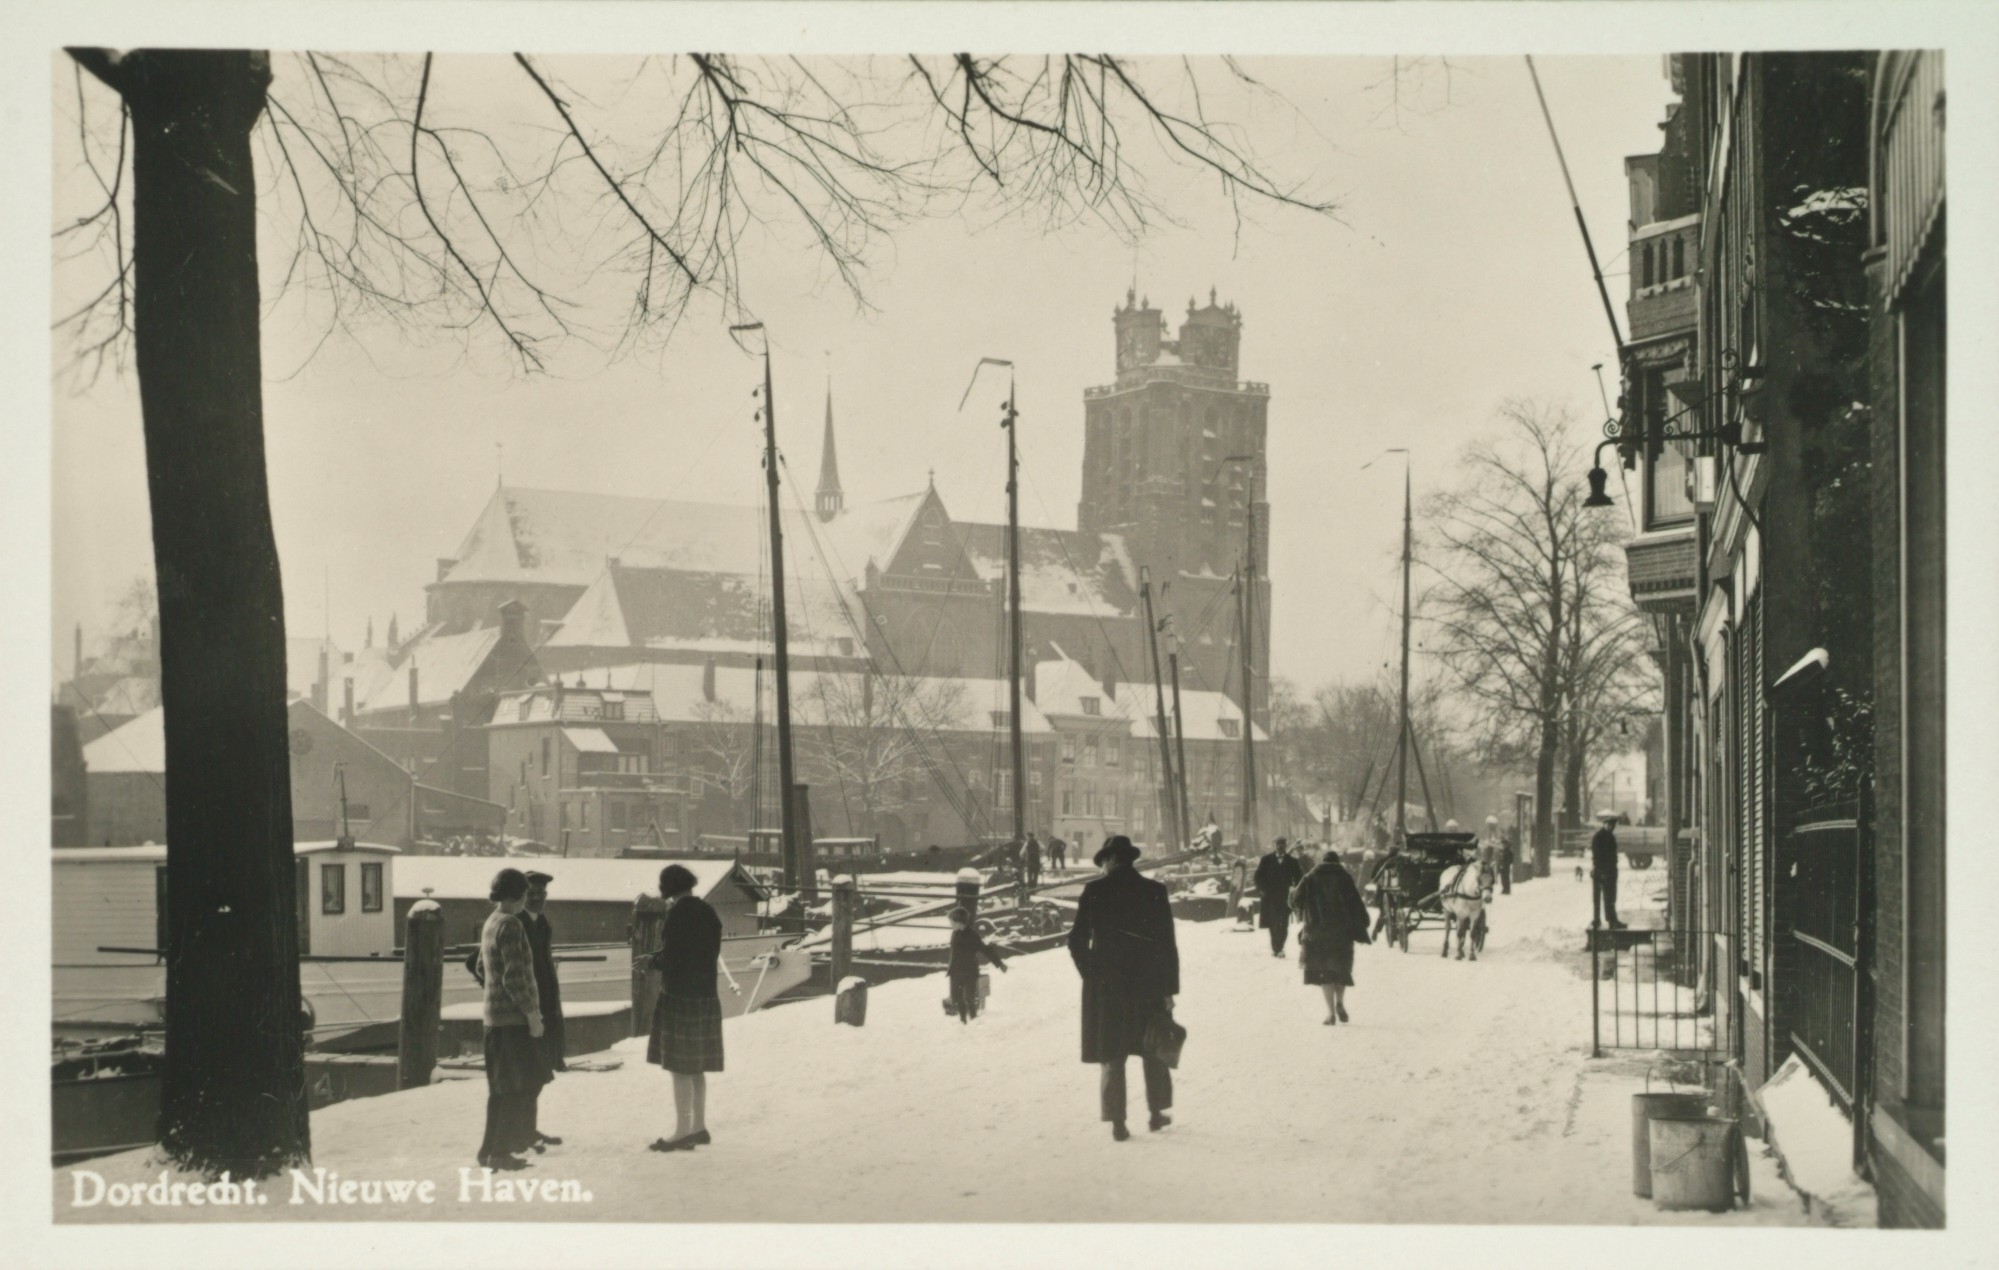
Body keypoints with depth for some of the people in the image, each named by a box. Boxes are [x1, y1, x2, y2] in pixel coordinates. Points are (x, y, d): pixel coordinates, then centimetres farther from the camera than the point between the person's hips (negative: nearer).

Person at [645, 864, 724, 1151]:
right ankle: (699, 1127, 22)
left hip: (680, 997, -8)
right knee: (697, 1068, 16)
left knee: (681, 1068, -3)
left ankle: (683, 1132, 0)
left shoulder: (679, 913, -15)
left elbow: (671, 958, -19)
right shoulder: (706, 911, 9)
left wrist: (652, 960, 2)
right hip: (706, 996, 8)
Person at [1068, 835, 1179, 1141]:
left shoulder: (1094, 892, -7)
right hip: (1149, 985, 1)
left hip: (1105, 986, -1)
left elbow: (1077, 940, -5)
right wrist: (1169, 988, 0)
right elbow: (1168, 944, -5)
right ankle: (1156, 1112, 25)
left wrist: (1091, 974, 10)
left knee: (1111, 1056, 6)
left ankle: (1117, 1121, 3)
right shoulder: (1155, 892, -4)